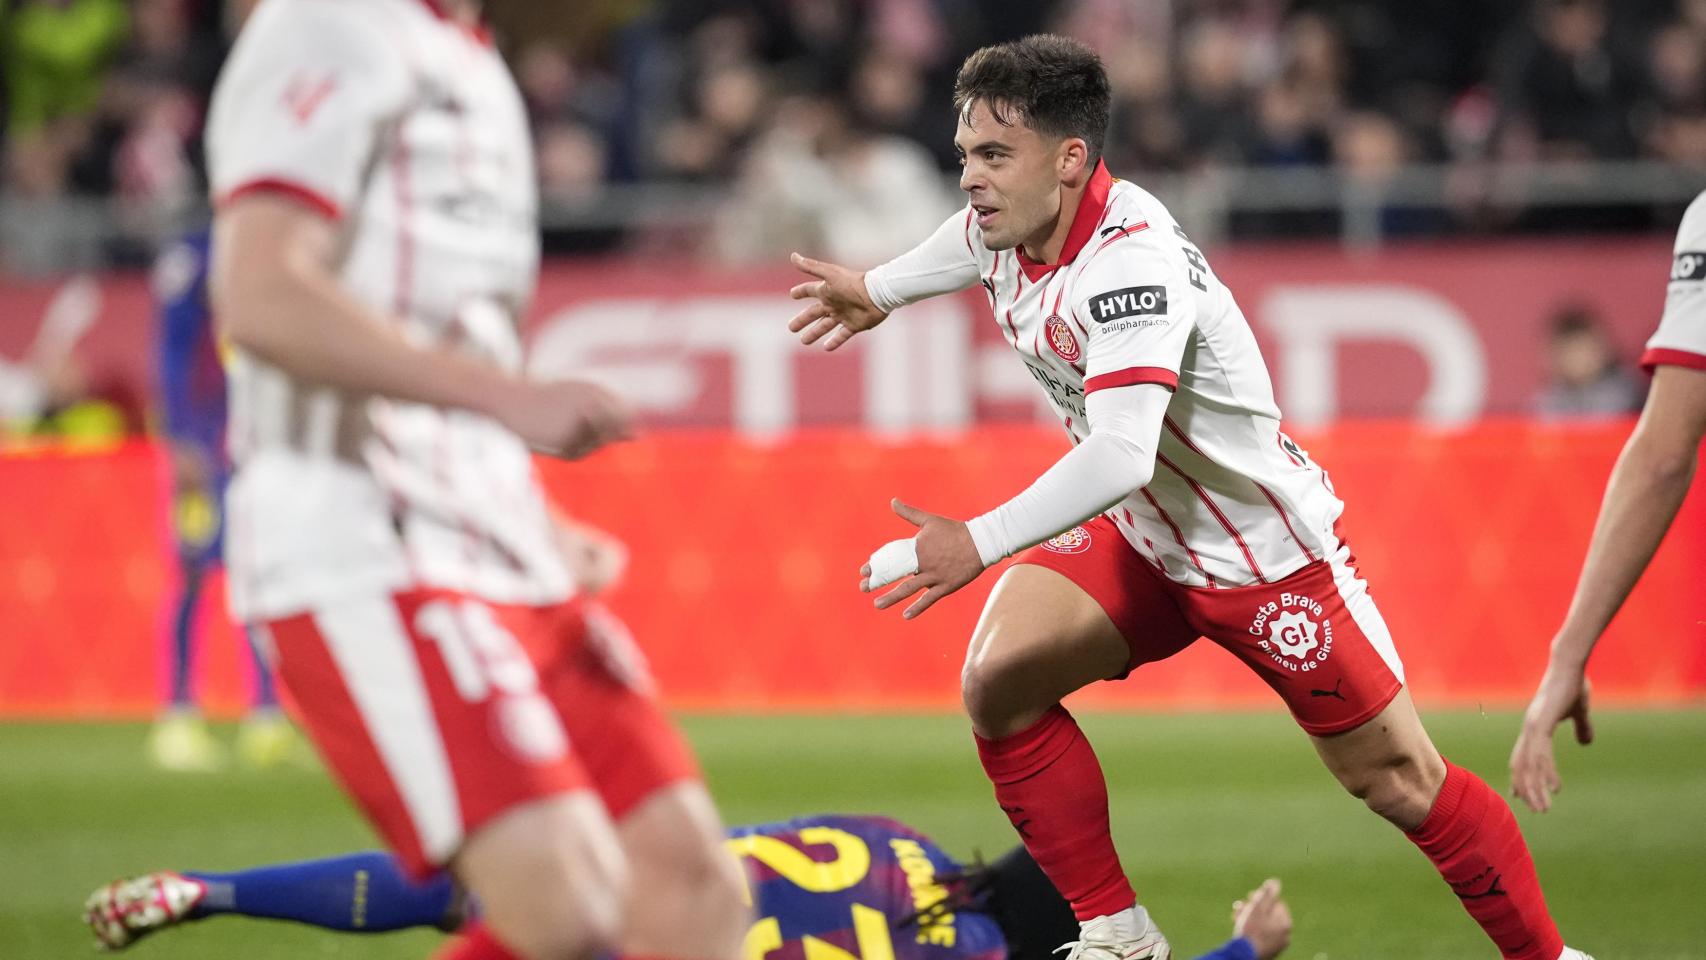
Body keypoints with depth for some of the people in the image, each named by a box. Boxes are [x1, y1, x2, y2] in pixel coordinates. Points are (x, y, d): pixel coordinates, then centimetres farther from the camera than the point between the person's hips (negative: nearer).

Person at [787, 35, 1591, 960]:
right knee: (997, 681, -14)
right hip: (1138, 539, 7)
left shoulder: (1130, 262, -33)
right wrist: (877, 288, 34)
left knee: (1398, 782, 1)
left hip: (1267, 549, -7)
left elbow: (1122, 456, -45)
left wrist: (979, 543, -51)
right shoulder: (1009, 223, -8)